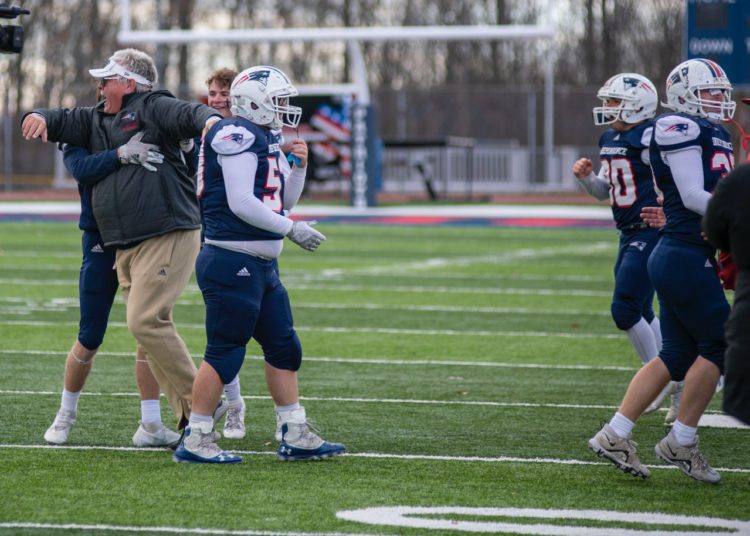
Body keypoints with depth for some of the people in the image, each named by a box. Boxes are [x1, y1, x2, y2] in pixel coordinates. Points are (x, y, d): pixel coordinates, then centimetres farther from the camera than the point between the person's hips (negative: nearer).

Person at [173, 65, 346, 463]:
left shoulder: (266, 139, 16)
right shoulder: (238, 136, -14)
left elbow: (283, 203, 23)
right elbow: (241, 203, -21)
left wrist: (299, 166, 8)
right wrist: (292, 229, -14)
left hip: (260, 265, 10)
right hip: (232, 262, -10)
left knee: (284, 347, 11)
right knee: (224, 352, -6)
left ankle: (295, 436, 16)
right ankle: (194, 441, 0)